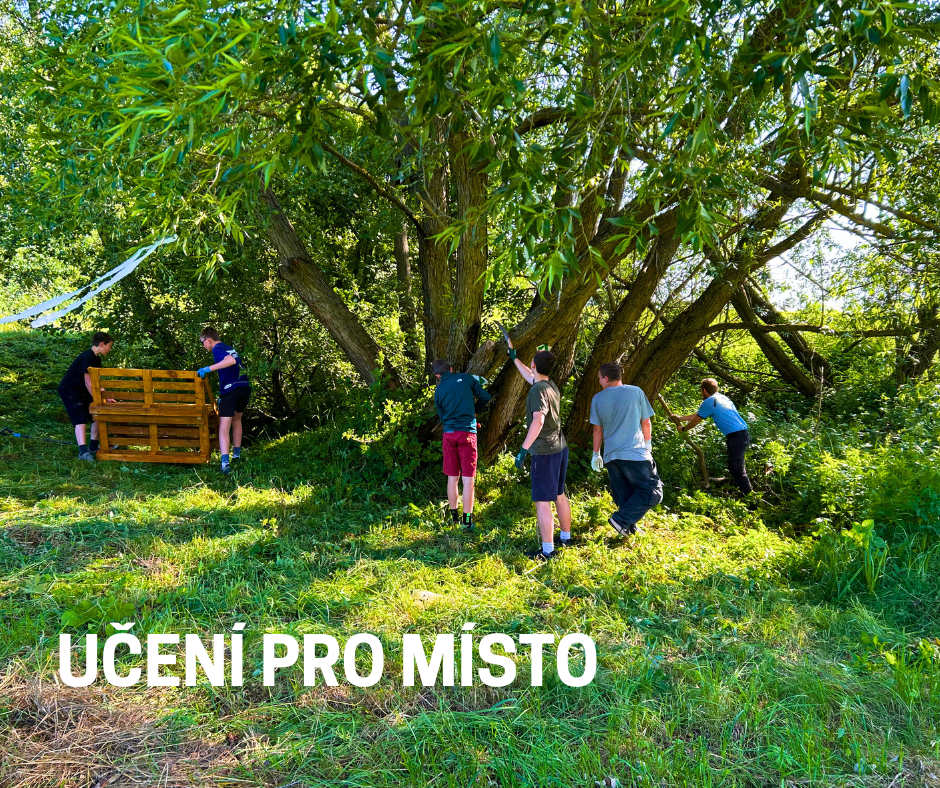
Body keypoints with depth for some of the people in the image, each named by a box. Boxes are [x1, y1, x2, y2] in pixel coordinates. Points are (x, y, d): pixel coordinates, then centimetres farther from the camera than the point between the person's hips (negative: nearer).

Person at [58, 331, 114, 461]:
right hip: (68, 389, -10)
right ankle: (83, 451, -29)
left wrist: (106, 398, 5)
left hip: (80, 390, 10)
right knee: (80, 417, -21)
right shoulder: (87, 357, -22)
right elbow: (88, 383, -22)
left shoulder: (96, 359, 8)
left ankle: (93, 447, 18)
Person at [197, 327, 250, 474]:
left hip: (230, 389, -8)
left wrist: (208, 369, -23)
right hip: (245, 387, 8)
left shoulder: (217, 349, -2)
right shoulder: (229, 348, 23)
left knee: (224, 427, -9)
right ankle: (236, 454, 32)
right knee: (236, 419, 27)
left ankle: (225, 462, -24)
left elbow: (231, 360, -23)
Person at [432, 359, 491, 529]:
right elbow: (485, 397, 2)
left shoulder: (439, 391, 8)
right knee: (468, 478, 0)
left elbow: (442, 417, 15)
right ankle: (467, 520, 1)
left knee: (452, 477, 11)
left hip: (449, 433, 3)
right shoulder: (467, 378, 2)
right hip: (467, 432, -2)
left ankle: (454, 516, 20)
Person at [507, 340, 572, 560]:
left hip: (544, 452, -9)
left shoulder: (538, 390, -18)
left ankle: (547, 550, 0)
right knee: (559, 496, 20)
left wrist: (523, 449, -29)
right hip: (560, 448, 9)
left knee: (542, 502, -4)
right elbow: (530, 377, 30)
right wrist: (514, 358, 42)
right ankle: (566, 538, 33)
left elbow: (538, 421, -30)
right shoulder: (551, 386, 9)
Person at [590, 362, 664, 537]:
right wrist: (648, 443, 21)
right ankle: (621, 520, -9)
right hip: (636, 453, -4)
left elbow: (597, 430, 8)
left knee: (624, 495, 14)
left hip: (611, 455, 4)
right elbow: (646, 423, 4)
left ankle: (630, 527, 14)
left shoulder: (598, 399, 3)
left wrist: (596, 454, 19)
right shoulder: (636, 392, -2)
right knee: (651, 491, 1)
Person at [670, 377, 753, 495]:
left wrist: (683, 429, 21)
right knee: (735, 465, 21)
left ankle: (748, 494, -8)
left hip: (735, 436, -10)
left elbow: (695, 420, 4)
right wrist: (680, 418, 33)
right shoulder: (721, 397, 19)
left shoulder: (708, 402, -8)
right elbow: (698, 415, 27)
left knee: (736, 467, -8)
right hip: (743, 433, 10)